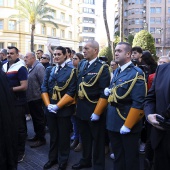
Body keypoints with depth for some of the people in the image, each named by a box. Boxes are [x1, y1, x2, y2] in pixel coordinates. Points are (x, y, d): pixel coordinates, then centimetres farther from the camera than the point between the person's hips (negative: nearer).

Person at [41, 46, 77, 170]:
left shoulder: (71, 71, -6)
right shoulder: (49, 70, 8)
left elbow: (71, 92, -12)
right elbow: (44, 88, 4)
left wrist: (57, 106, -16)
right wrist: (48, 105, -9)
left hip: (64, 108, -4)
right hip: (50, 108, 4)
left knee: (63, 136, 8)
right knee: (53, 135, 16)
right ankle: (53, 158, 32)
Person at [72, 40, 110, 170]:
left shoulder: (102, 68, -14)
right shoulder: (82, 64, 6)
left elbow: (105, 93, -17)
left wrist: (97, 112, -18)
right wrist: (77, 103, 11)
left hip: (94, 109, -6)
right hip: (81, 108, 6)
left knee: (97, 139, 10)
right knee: (85, 137, 21)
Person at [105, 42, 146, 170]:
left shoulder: (136, 73, -15)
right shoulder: (116, 72, 11)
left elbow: (138, 103, -20)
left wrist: (127, 125, -21)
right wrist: (108, 91, 1)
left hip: (128, 123, -7)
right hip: (113, 122, 8)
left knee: (130, 158, 8)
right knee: (117, 155, 20)